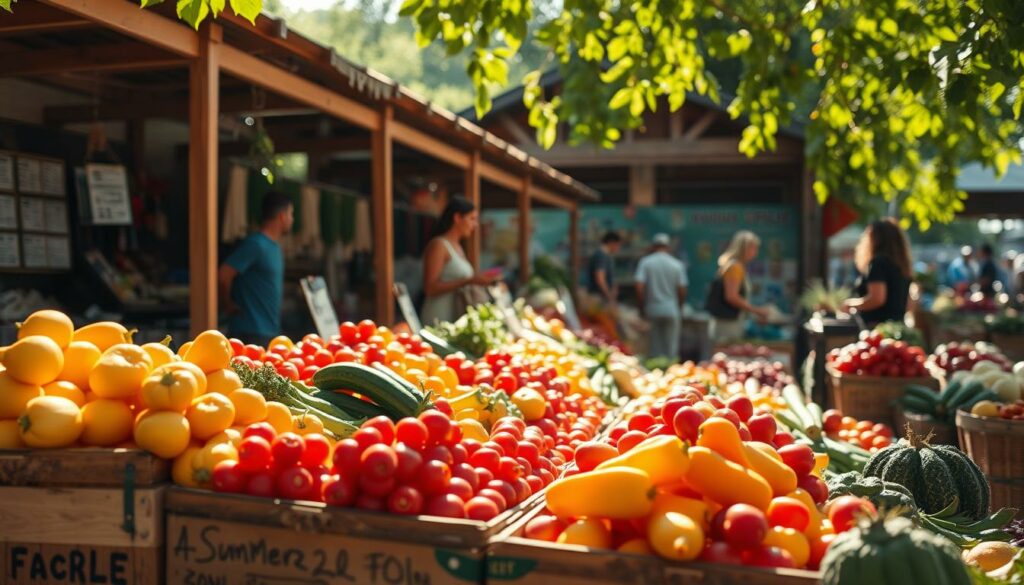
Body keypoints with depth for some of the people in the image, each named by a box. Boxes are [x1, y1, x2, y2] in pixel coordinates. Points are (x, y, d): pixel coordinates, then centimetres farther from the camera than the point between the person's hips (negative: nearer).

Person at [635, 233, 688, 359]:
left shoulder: (645, 262, -3)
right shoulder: (677, 265, 0)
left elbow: (639, 288, -9)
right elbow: (682, 291, 0)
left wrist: (642, 307, 3)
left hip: (652, 310, 0)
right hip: (671, 311, 0)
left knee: (655, 348, 7)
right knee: (671, 348, 6)